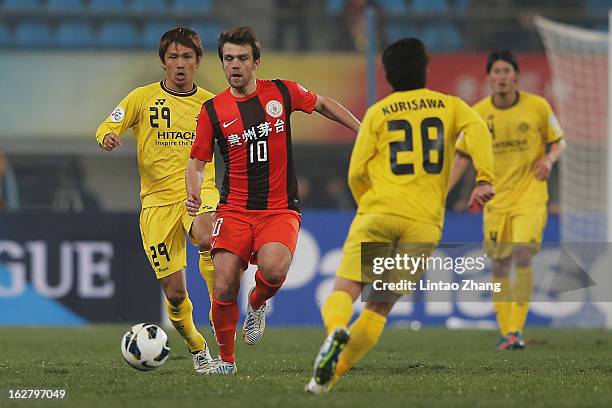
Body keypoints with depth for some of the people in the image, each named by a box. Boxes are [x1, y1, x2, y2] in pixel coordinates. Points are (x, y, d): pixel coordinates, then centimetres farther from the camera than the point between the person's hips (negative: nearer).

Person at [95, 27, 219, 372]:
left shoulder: (210, 103, 8)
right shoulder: (143, 97, 4)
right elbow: (107, 128, 5)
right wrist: (108, 138, -19)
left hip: (198, 191, 0)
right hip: (158, 199, 0)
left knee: (207, 240, -37)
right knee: (174, 293, -1)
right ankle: (197, 347, 26)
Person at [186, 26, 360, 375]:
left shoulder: (282, 93, 0)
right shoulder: (213, 110, 0)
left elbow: (323, 105, 18)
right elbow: (197, 162, 6)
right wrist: (193, 194, -13)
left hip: (280, 210, -1)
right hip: (235, 211, 1)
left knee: (273, 270, -29)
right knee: (225, 288, -11)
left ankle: (257, 305, 7)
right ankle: (226, 359, 13)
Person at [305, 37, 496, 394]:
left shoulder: (377, 112, 12)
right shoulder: (449, 105, 15)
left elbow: (357, 173, 8)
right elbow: (477, 127, -6)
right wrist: (485, 180, -13)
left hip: (379, 213, -1)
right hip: (425, 224, 1)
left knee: (345, 291, -6)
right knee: (379, 308, 8)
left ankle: (336, 330, -41)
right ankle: (330, 376, -6)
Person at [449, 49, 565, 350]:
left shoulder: (537, 107, -4)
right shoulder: (478, 113, 0)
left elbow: (559, 142, 9)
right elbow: (462, 156, 6)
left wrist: (549, 159, -14)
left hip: (530, 197, -2)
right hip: (496, 200, 2)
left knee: (523, 256, -18)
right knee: (499, 266, 4)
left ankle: (516, 329, -13)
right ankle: (506, 332, 15)